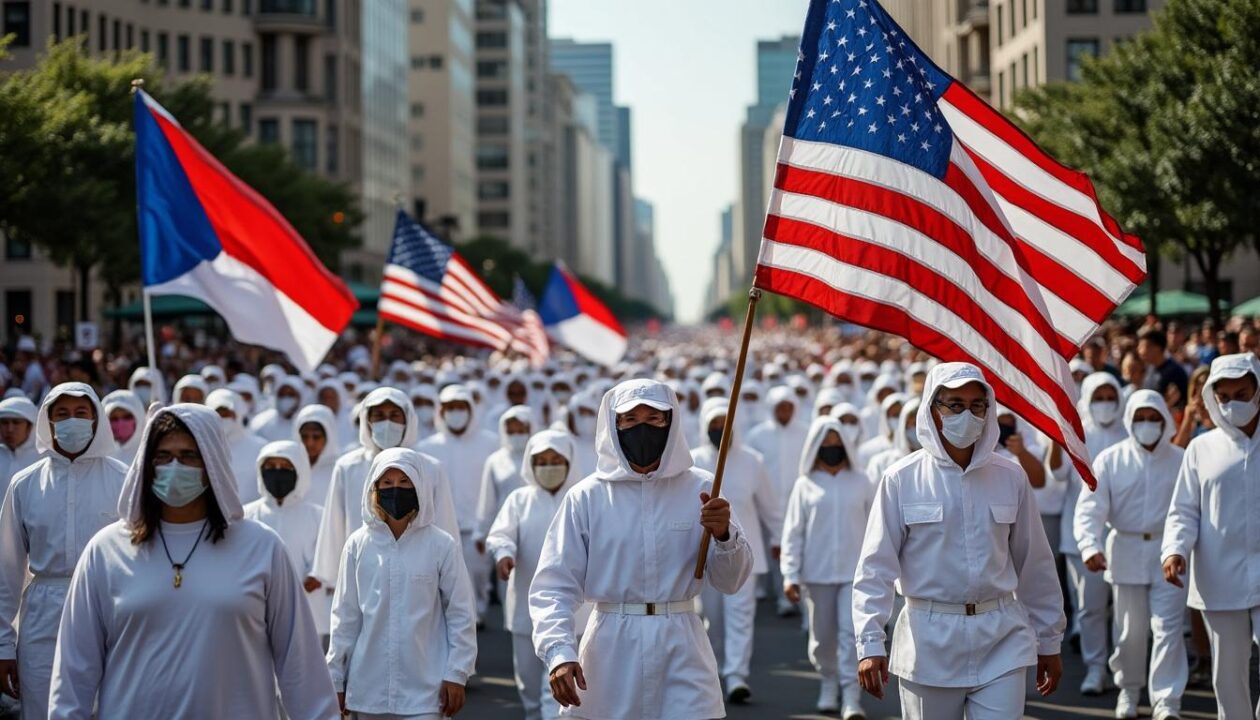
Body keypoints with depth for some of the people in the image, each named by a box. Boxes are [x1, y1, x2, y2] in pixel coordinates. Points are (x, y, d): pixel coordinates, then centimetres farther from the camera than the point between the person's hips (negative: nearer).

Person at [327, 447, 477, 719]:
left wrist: (457, 675, -3)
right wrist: (336, 679, 7)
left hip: (424, 690, -2)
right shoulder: (359, 544, 1)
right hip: (368, 690, 2)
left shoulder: (441, 545, -3)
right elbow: (345, 617, 6)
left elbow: (461, 615, 1)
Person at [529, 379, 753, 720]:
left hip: (682, 652, 0)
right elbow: (554, 586, -6)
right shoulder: (586, 497, -2)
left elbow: (731, 581, 4)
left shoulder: (699, 489, 2)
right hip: (612, 652, 0)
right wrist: (559, 652, -21)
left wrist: (724, 535, -16)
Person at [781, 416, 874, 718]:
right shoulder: (805, 485, 2)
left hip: (855, 571, -1)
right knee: (823, 635, 10)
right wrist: (790, 574, -5)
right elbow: (793, 532, 2)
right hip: (817, 572, 1)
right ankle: (828, 684, 30)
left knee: (852, 631, -10)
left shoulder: (860, 482, 4)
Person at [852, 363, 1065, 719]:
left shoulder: (1010, 477, 4)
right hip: (930, 640, -1)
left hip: (1002, 639, 2)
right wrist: (870, 643, -12)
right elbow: (875, 567, -4)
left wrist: (1049, 641, 15)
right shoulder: (902, 480, -3)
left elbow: (1035, 564, 11)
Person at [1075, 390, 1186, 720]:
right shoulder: (1110, 460, -1)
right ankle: (1129, 689, 31)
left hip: (1168, 553, -1)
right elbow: (1090, 507, -9)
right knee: (1131, 630, 11)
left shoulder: (1181, 460, 1)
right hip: (1126, 552, 1)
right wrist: (1090, 545, -26)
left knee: (1167, 628, -8)